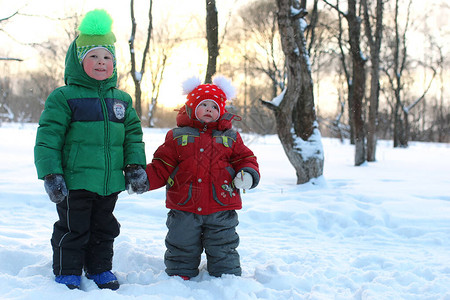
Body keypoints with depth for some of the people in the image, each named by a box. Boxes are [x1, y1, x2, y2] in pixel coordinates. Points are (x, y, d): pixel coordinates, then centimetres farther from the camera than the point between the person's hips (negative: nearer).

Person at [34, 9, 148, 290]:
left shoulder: (122, 100, 9)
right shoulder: (64, 98, -9)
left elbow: (133, 136, 15)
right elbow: (48, 138, -10)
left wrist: (135, 166, 5)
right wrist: (51, 174, -15)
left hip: (110, 182, 5)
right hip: (75, 182, -5)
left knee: (104, 229, 18)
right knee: (73, 230, 6)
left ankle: (100, 269, 34)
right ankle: (67, 273, 22)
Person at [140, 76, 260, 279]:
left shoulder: (230, 137, 8)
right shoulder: (177, 136, 4)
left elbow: (245, 159, 10)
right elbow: (162, 167, 3)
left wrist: (248, 174, -12)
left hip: (221, 209, 0)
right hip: (184, 210, 0)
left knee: (223, 251, 9)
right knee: (181, 250, 10)